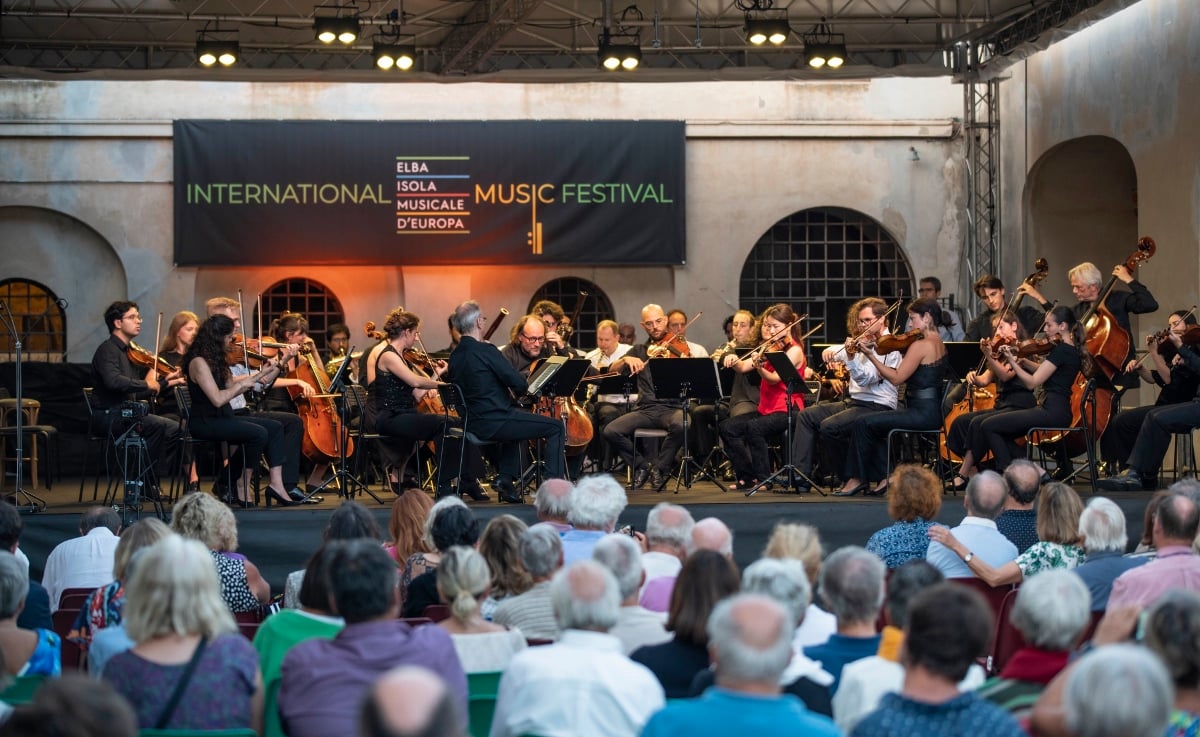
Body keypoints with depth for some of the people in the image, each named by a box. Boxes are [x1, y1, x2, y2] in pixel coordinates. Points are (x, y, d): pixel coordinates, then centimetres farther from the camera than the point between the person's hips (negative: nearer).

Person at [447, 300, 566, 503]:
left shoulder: (455, 356, 8)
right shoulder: (484, 351, -17)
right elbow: (519, 384, -16)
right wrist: (523, 388, 7)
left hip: (473, 423, 9)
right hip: (494, 422, -9)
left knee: (517, 420, 38)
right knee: (556, 427, 0)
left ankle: (505, 480, 28)